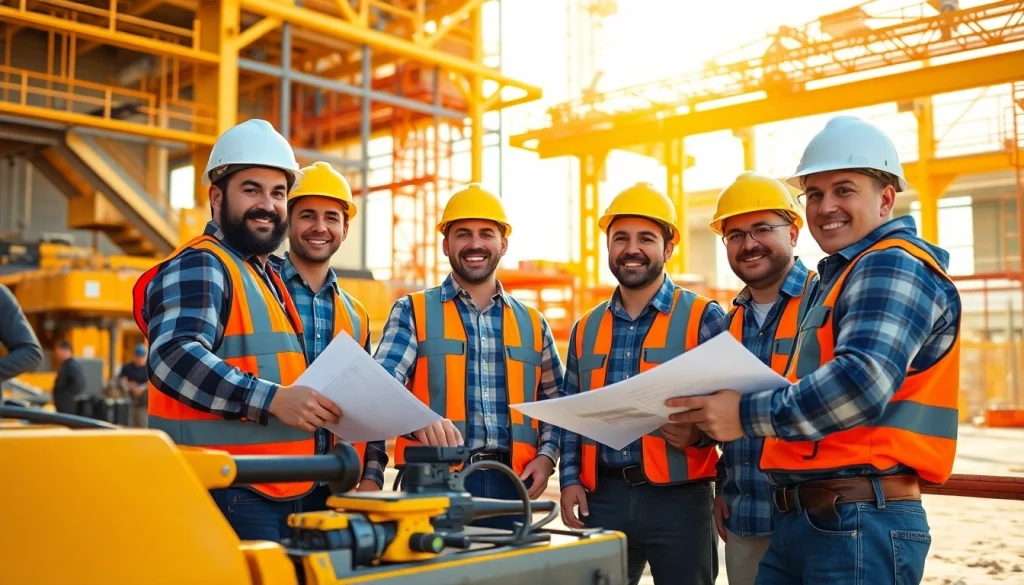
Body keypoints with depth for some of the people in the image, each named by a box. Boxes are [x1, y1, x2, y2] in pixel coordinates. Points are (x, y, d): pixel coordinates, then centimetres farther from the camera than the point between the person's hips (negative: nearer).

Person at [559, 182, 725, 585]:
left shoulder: (704, 317, -1)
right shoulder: (586, 328, 12)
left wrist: (698, 433, -22)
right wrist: (570, 479, 6)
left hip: (678, 497, -3)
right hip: (602, 496, 4)